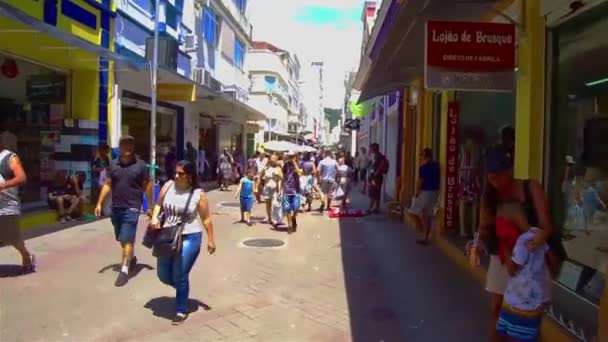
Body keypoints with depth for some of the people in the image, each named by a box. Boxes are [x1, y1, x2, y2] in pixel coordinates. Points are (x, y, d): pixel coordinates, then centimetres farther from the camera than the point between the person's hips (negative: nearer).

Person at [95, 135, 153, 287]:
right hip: (116, 208, 5)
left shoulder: (140, 165, -7)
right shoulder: (113, 164, 4)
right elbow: (107, 185, 9)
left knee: (127, 239, -6)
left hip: (132, 208, -5)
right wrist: (99, 203, 4)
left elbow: (147, 186, -2)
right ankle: (132, 258, 41)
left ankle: (124, 270, 2)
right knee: (122, 239, 18)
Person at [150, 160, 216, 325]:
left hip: (189, 238, -5)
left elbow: (206, 218, -4)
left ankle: (181, 311, 18)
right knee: (163, 275, 14)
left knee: (179, 277, -2)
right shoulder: (168, 186, -1)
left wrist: (211, 239, -3)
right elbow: (158, 205, 12)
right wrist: (154, 217, -8)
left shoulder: (198, 194, -10)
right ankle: (183, 288, 44)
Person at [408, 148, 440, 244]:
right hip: (434, 192, 8)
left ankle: (422, 230, 4)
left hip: (425, 193, -8)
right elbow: (438, 180, 12)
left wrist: (416, 194, -9)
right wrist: (436, 192, 18)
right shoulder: (436, 166, 8)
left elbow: (420, 182, -16)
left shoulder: (423, 167, -15)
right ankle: (425, 238, 13)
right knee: (427, 216, 11)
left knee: (413, 212, 7)